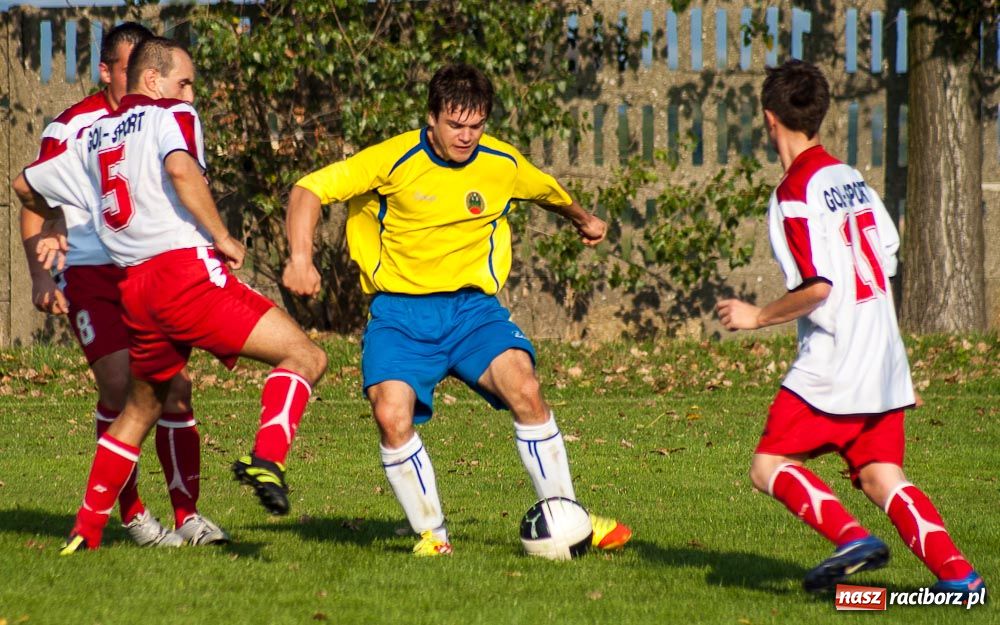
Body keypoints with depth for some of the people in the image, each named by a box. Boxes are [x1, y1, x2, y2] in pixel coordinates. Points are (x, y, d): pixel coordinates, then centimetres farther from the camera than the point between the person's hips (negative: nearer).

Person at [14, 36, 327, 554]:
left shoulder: (92, 138, 22)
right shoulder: (171, 115, 3)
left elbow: (25, 185, 33)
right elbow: (181, 168, -19)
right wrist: (223, 238, -10)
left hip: (135, 288, 7)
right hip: (189, 269, -7)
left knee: (140, 409, 26)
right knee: (305, 357, -6)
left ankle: (86, 529, 24)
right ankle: (267, 459, -31)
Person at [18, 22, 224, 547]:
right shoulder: (73, 126, -5)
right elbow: (34, 200, -2)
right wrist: (41, 276, -12)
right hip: (90, 273, -3)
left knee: (175, 387, -6)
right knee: (119, 383, -14)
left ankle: (187, 515, 1)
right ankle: (130, 514, -1)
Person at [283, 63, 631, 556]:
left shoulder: (504, 165, 0)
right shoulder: (395, 160, -11)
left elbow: (547, 191, 25)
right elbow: (309, 189, -9)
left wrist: (583, 220, 44)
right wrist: (300, 258, -24)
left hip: (473, 306, 2)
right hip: (399, 309, -2)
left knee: (524, 390, -22)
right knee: (392, 417, -23)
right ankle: (430, 532, -2)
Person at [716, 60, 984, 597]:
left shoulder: (795, 194, -13)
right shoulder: (851, 178, 12)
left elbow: (817, 287, -20)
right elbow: (887, 258, 17)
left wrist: (757, 316, -6)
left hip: (832, 367, -8)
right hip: (884, 361, 8)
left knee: (770, 467, -1)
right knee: (880, 477, 8)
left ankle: (851, 538, -20)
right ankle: (956, 572, -6)